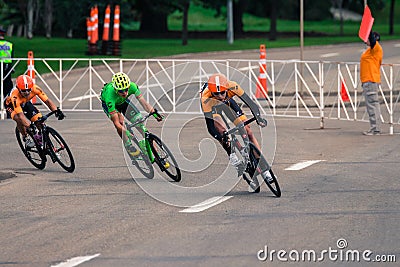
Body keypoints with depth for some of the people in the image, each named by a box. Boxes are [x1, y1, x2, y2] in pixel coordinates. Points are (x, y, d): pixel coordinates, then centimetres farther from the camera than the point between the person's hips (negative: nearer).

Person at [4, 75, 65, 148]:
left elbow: (47, 100, -33)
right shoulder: (15, 96, -43)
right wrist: (29, 126, -60)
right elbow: (21, 115, -48)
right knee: (19, 119, -34)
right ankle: (26, 138, -11)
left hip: (25, 103, 4)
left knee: (39, 119, -17)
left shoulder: (35, 89, -33)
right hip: (11, 105, -4)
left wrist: (56, 111, -48)